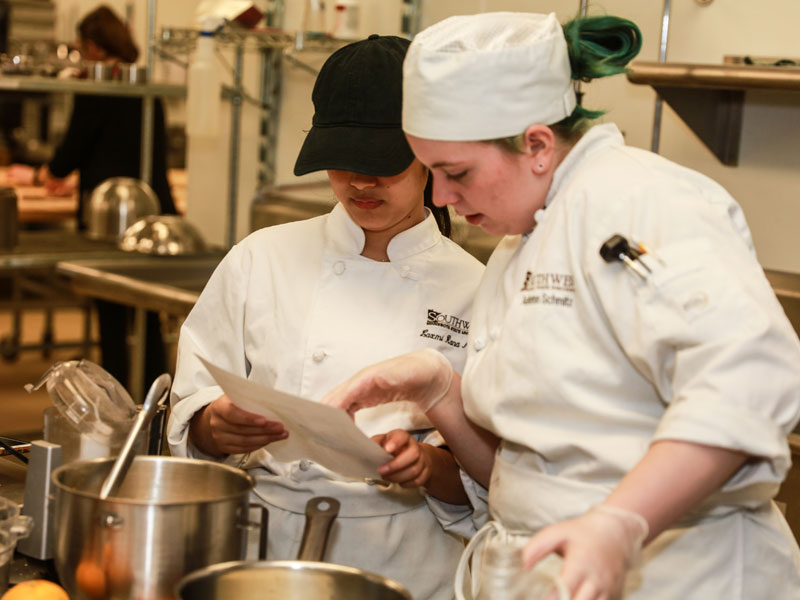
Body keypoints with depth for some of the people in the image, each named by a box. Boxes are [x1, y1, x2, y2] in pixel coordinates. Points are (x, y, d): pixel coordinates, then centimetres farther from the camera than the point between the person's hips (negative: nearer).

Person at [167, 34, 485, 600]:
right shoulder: (261, 260, 7)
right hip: (261, 547, 1)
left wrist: (429, 464, -15)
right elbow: (192, 415, 9)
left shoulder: (472, 289, 2)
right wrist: (217, 426, -12)